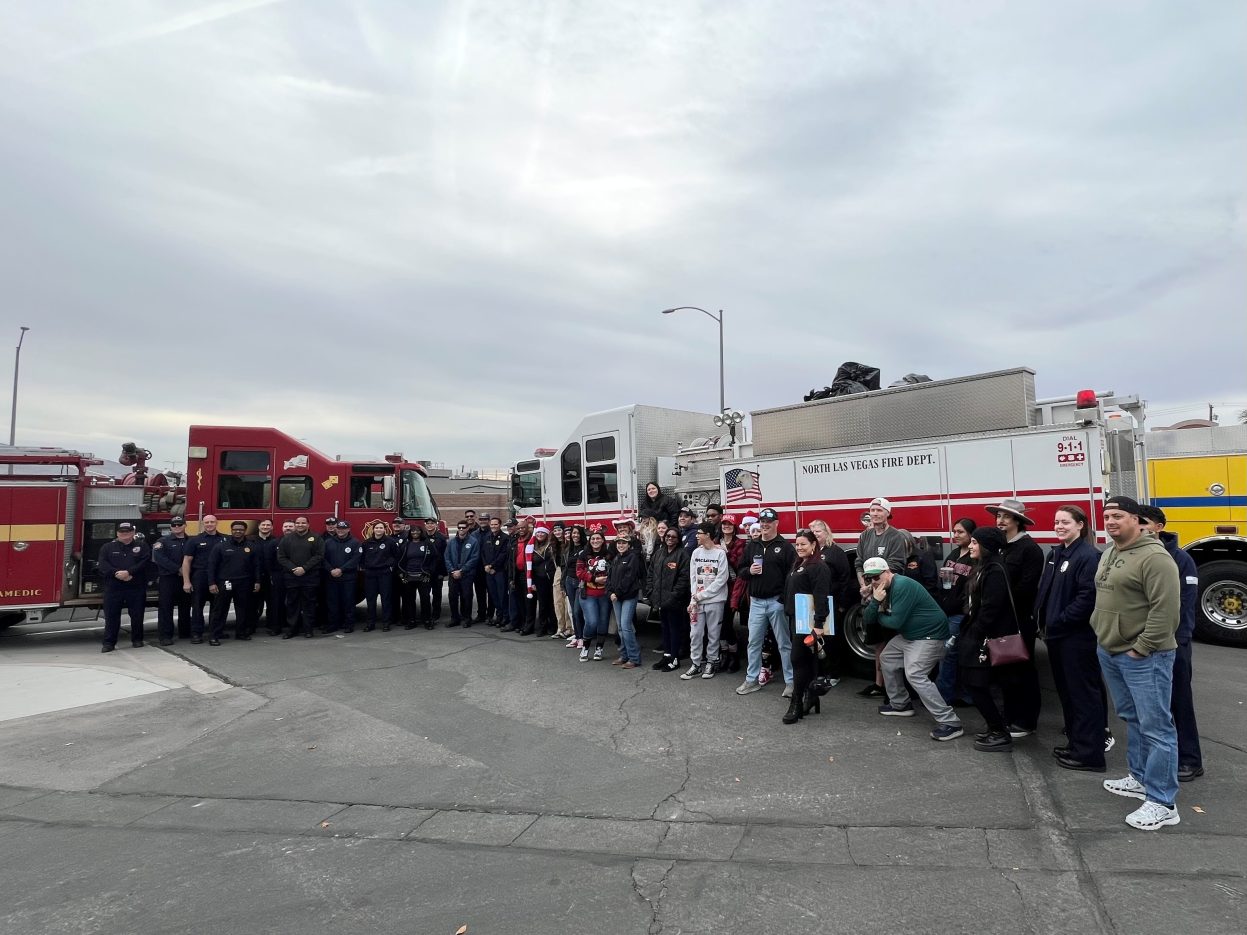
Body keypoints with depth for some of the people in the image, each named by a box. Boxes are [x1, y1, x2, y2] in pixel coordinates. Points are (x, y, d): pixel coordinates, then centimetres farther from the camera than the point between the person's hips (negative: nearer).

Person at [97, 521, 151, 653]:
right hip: (113, 587, 1)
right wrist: (117, 573, -17)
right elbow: (102, 564, -3)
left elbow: (145, 562, -6)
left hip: (136, 587, 0)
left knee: (137, 615, 5)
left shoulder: (142, 546, 6)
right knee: (111, 616, 1)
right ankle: (109, 643, 8)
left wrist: (129, 572, -18)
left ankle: (137, 639, 18)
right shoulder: (108, 547, 10)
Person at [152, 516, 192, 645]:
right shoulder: (163, 541, 2)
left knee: (185, 606, 10)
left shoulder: (191, 541, 11)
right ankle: (165, 636, -2)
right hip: (167, 578, -3)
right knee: (165, 607, -4)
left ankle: (185, 632, 20)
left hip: (185, 578, 3)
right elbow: (159, 558, -11)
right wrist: (178, 569, -16)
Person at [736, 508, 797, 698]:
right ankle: (751, 680, 20)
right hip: (756, 602, 4)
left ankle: (790, 682, 13)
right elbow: (740, 569, 15)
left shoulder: (785, 546, -4)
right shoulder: (752, 545, 10)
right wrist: (749, 571, -7)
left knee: (784, 643, 4)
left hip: (777, 602, -4)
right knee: (754, 642, 10)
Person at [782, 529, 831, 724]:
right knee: (807, 660, 13)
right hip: (795, 619, 9)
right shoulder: (798, 565, 18)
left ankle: (797, 704, -5)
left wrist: (819, 623, -26)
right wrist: (789, 615, 18)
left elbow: (821, 597, -20)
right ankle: (811, 698, 21)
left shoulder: (818, 567, -12)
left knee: (798, 659, -9)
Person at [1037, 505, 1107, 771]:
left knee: (1083, 692, -1)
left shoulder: (1088, 555, -14)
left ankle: (1089, 753, 7)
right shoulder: (1055, 554, 13)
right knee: (1066, 690, 17)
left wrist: (1059, 621, -17)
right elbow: (1044, 590, 17)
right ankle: (1075, 741, 29)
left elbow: (1088, 597, -21)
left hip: (1078, 636, -9)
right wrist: (1042, 620, 6)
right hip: (1056, 635, 9)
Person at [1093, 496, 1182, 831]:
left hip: (1143, 658, -9)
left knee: (1155, 727, -3)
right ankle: (1140, 778, 33)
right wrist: (1100, 633, 15)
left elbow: (1165, 609, -21)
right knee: (1131, 720, 20)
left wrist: (1140, 649, -19)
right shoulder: (1108, 553, 13)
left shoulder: (1154, 556, -16)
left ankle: (1162, 804, 3)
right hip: (1110, 653, 9)